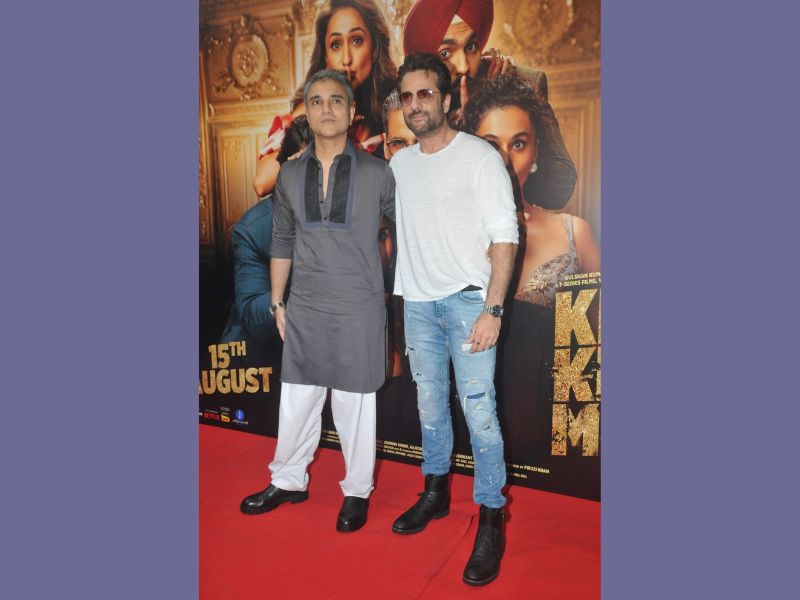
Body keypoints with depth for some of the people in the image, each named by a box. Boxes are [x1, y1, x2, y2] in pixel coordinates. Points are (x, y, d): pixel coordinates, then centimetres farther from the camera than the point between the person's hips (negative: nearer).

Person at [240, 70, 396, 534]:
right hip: (305, 309, 3)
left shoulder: (377, 173, -3)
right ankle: (289, 481, 35)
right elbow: (282, 242, 12)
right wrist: (277, 301, 12)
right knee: (296, 401, 14)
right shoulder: (291, 175, 6)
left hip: (359, 310, -3)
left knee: (354, 404, 8)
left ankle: (358, 491, 28)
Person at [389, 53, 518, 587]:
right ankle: (436, 493, 30)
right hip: (418, 302, 6)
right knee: (430, 403, 13)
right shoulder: (399, 163, 12)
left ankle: (492, 520, 9)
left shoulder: (479, 156, -6)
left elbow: (505, 237, -10)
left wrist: (492, 309, -16)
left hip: (467, 301, -5)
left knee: (478, 410, -5)